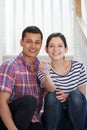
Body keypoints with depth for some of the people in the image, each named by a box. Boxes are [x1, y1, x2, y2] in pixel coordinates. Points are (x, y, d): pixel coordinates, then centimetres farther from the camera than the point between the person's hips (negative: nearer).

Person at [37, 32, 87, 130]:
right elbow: (52, 90, -24)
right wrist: (46, 74, -45)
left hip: (76, 118, 1)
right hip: (55, 118, -1)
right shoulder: (44, 69, -4)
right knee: (51, 96, -28)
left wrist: (68, 96, -20)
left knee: (75, 95, -27)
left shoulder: (78, 66, -3)